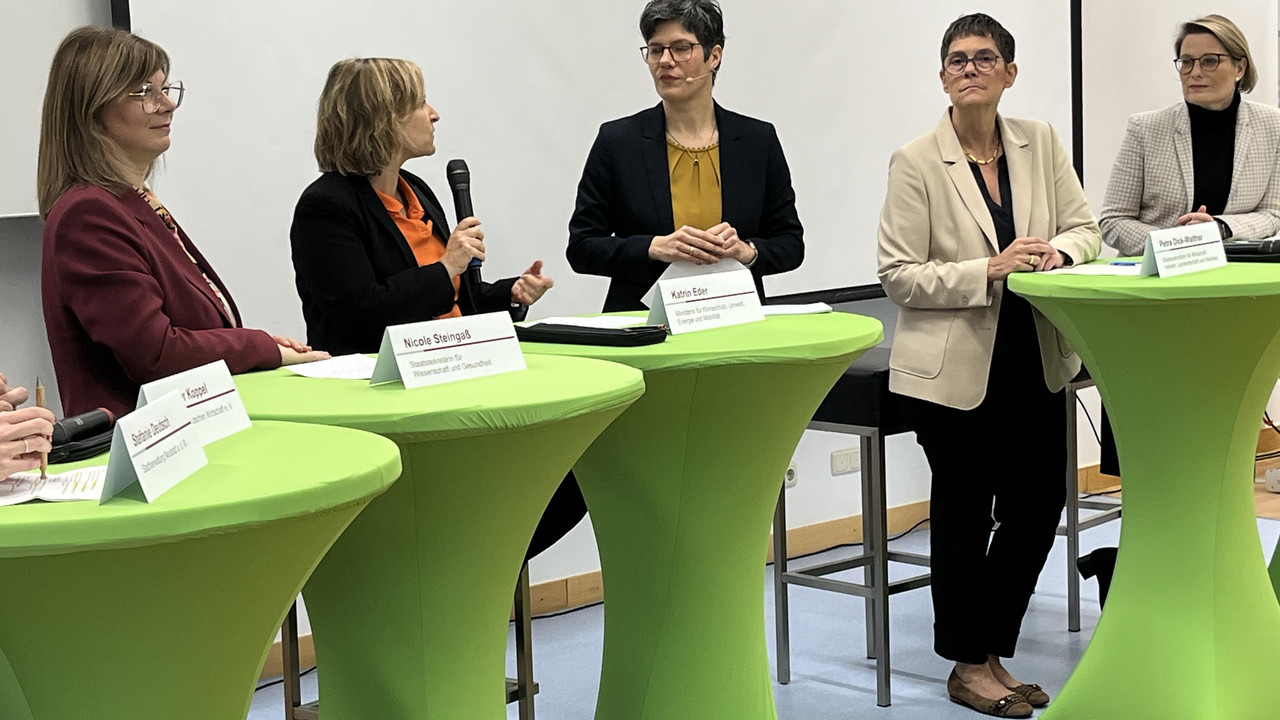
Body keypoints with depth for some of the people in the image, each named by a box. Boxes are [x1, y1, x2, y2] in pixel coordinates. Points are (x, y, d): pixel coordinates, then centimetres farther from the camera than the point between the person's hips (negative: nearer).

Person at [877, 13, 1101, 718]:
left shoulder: (1041, 143, 4)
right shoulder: (916, 162, -9)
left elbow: (1082, 226, 10)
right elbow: (898, 276, -12)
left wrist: (1058, 252, -13)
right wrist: (988, 271, -22)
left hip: (1035, 360, 5)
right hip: (954, 367, -5)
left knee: (1038, 504, 8)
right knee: (964, 513, 7)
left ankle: (992, 651, 27)